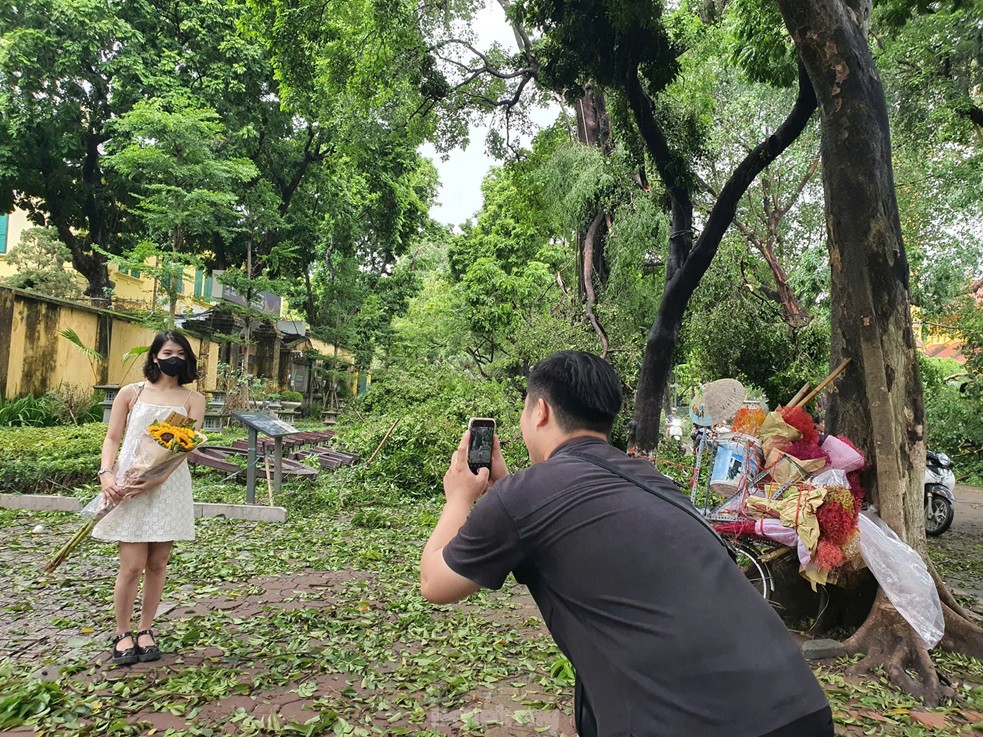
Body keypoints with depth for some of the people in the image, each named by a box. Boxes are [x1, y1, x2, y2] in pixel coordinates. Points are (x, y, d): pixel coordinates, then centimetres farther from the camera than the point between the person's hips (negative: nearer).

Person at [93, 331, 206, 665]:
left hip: (169, 486, 1)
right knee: (133, 565, -1)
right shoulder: (131, 393, 6)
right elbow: (112, 438, 5)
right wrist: (106, 474, -13)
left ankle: (146, 630, 25)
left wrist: (155, 480, -18)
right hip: (128, 487, -1)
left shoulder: (192, 400, 5)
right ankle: (122, 633, 19)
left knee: (157, 564, 8)